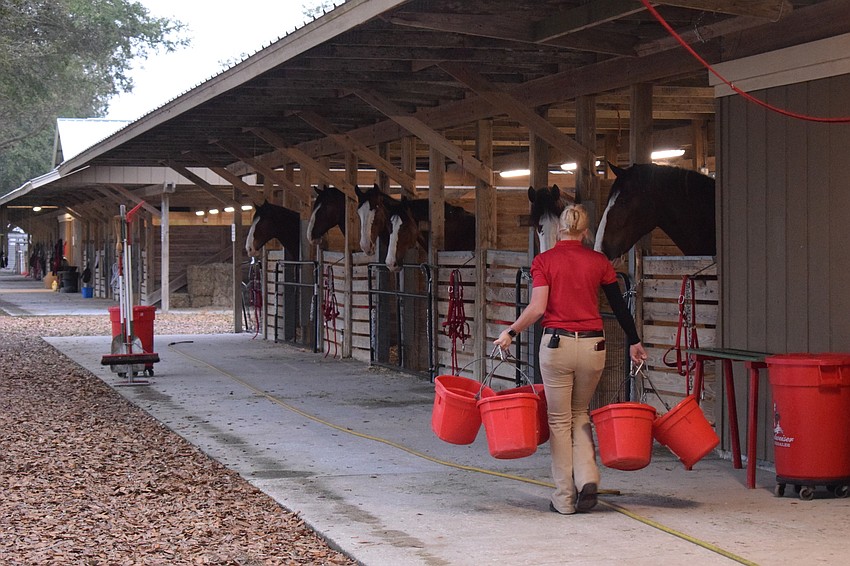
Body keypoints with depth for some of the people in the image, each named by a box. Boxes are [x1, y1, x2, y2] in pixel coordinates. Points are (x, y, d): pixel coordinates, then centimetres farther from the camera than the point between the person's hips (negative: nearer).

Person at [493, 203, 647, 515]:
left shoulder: (544, 261, -2)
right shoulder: (599, 262, 5)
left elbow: (537, 308, -12)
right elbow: (619, 306, 10)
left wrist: (510, 332, 1)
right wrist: (634, 342, 22)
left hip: (557, 343, -2)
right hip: (593, 345, 2)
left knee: (559, 420, 8)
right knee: (580, 414, 21)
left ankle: (564, 498, 11)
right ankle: (587, 479, 2)